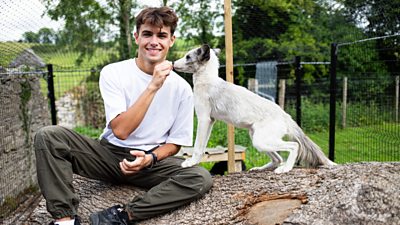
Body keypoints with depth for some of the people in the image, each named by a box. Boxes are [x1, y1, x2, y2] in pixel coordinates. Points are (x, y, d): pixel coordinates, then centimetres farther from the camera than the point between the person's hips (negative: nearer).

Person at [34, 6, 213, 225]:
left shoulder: (182, 88, -4)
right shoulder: (113, 73, -8)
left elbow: (175, 142, 3)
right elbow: (120, 130, -20)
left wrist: (150, 158, -18)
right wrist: (153, 86, -25)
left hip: (153, 159, 1)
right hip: (109, 153, 0)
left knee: (201, 178, -26)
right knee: (48, 135, -20)